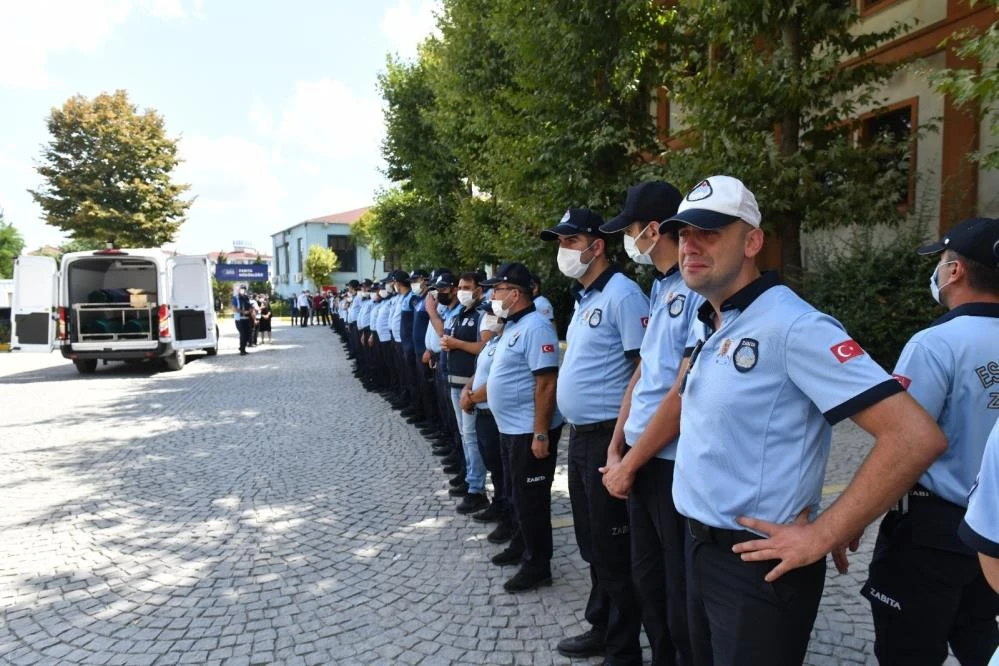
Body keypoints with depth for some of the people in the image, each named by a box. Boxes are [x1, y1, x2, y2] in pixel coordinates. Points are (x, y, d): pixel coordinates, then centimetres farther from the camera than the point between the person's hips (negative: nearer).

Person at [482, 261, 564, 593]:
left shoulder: (535, 327, -20)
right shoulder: (512, 326, 11)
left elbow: (546, 383, -25)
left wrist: (541, 434, -26)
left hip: (530, 432, -10)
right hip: (510, 428, 10)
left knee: (531, 498, 2)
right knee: (516, 493, 22)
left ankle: (537, 565, 15)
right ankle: (522, 545, 39)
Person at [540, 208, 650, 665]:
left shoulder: (621, 294, -15)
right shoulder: (584, 298, 14)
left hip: (607, 437, -10)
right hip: (580, 435, 10)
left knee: (614, 549, 4)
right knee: (592, 542, 20)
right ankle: (600, 628, 37)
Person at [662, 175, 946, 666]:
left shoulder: (792, 326, -20)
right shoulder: (708, 328, 6)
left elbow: (916, 436, -24)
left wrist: (822, 537, -20)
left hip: (759, 564, -8)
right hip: (700, 548, 8)